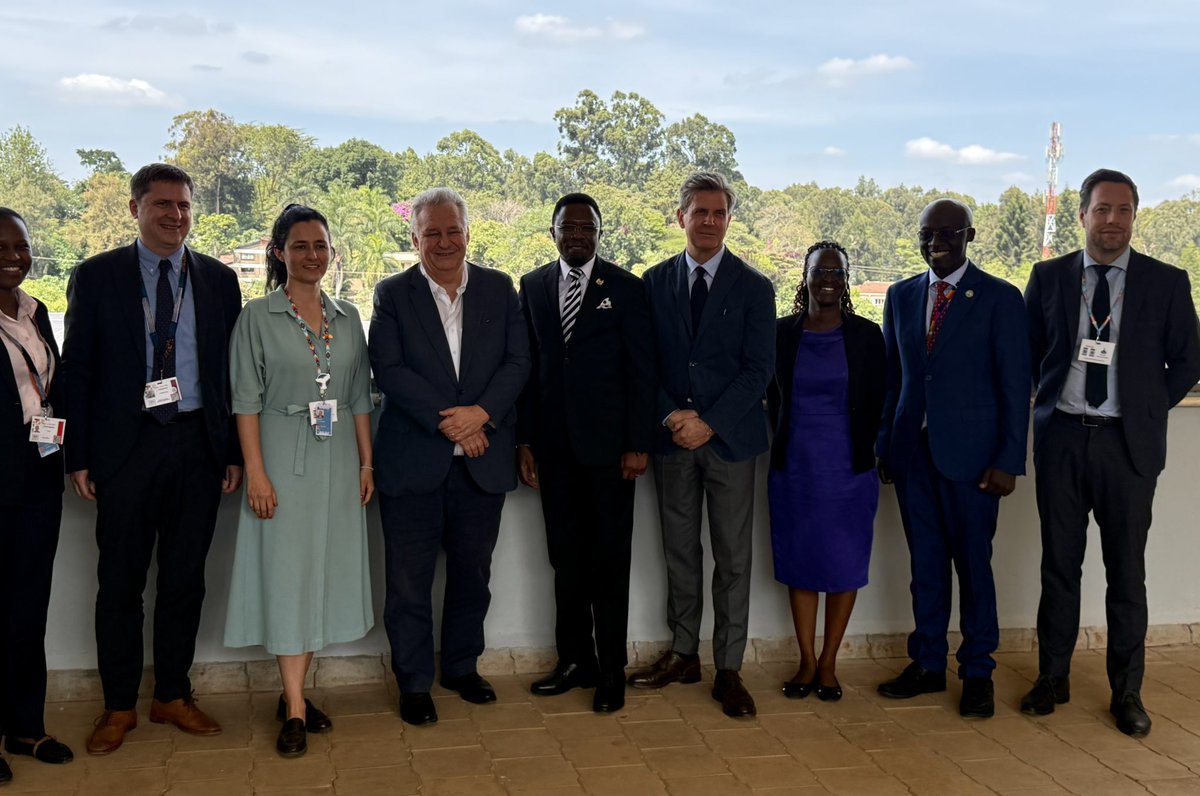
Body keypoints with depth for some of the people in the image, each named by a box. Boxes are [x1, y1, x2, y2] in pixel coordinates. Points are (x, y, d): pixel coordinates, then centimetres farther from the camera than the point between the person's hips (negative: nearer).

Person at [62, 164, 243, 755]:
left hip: (198, 445, 2)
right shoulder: (95, 277, 1)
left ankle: (172, 695, 25)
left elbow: (234, 369, 8)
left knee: (185, 577, 10)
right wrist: (78, 456, -5)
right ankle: (119, 706, 20)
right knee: (121, 580, 6)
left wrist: (234, 451, 2)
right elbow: (76, 370, 1)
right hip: (126, 445, -2)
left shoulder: (219, 280, 7)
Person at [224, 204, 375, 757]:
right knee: (286, 573, -3)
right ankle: (295, 710, 3)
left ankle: (294, 692, 21)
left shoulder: (347, 317, 9)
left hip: (338, 461, 4)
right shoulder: (258, 316, -3)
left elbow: (360, 396, 12)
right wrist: (256, 473, -13)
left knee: (326, 572, 8)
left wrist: (366, 462, 6)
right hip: (284, 459, -4)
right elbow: (246, 399, -6)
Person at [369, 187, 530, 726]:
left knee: (472, 572, 14)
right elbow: (388, 371, -9)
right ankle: (413, 682, 18)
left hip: (483, 458, 2)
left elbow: (518, 361, 0)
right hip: (412, 459, -2)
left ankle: (462, 666, 31)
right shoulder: (392, 294, 1)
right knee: (409, 578, 4)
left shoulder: (499, 289, 7)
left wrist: (481, 412, -16)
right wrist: (447, 423, -17)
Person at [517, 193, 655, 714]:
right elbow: (526, 367, 8)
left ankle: (611, 670, 13)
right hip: (554, 446, 3)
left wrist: (638, 445, -9)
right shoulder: (532, 286, 8)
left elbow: (641, 371, -3)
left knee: (610, 561, 3)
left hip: (607, 445, -3)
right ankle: (575, 660, 22)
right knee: (566, 558, 10)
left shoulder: (625, 289, -1)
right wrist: (525, 441, 4)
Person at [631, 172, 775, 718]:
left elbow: (758, 369, -6)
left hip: (729, 437, -2)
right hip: (671, 436, 2)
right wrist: (672, 416, -10)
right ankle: (683, 653, 23)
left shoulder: (754, 287, 0)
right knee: (679, 551, 10)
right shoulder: (655, 282, 7)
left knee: (732, 558, 2)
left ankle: (728, 669, 10)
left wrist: (709, 423, -15)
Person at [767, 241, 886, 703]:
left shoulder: (867, 335, 0)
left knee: (844, 565, 4)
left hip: (848, 468, -1)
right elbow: (773, 399, 10)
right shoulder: (780, 333, 2)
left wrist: (862, 453, 2)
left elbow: (878, 404, 4)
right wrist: (787, 444, 8)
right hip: (794, 468, 1)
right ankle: (807, 662, 18)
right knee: (799, 563, 7)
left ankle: (828, 664, 16)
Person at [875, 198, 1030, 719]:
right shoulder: (901, 296, 9)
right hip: (913, 449, 4)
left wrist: (1009, 460, -9)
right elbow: (891, 376, 12)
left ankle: (977, 671, 19)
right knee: (925, 561, 11)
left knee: (973, 563, 5)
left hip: (970, 452, -4)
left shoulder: (1000, 299, -4)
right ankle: (928, 665, 23)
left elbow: (1015, 385, -5)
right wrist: (884, 446, 8)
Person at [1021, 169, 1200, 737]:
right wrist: (1049, 403, 4)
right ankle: (1052, 678, 23)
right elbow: (1028, 355, 12)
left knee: (1127, 571, 6)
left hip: (1128, 444, -1)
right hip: (1061, 438, 1)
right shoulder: (1049, 277, 4)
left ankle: (1127, 691, 18)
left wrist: (1147, 410, 1)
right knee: (1059, 565, 10)